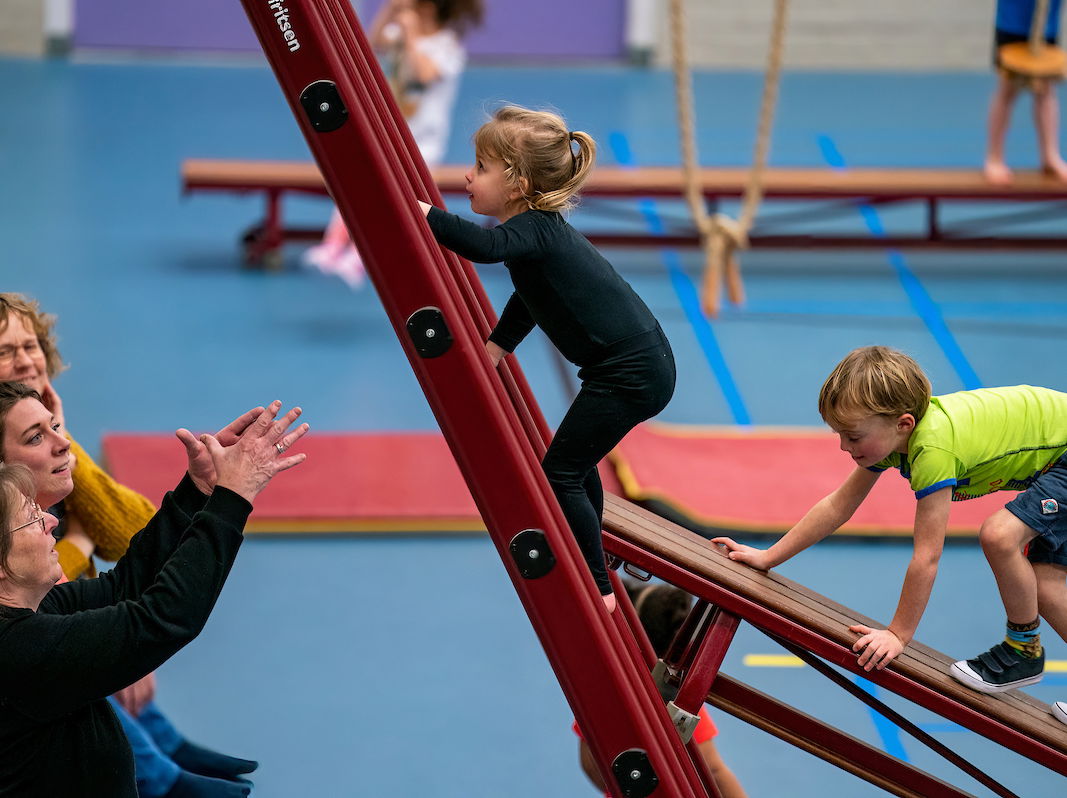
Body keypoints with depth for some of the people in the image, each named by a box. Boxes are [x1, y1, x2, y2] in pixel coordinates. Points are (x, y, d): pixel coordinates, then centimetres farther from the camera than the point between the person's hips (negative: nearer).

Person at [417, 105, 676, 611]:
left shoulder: (533, 230, -20)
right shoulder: (539, 227, 11)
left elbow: (485, 246, -43)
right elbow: (527, 302, 25)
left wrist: (418, 211, -40)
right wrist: (489, 354, 20)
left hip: (630, 372, -10)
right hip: (639, 362, 10)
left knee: (560, 474, -3)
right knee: (577, 464, 24)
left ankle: (598, 590, 5)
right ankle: (586, 570, 40)